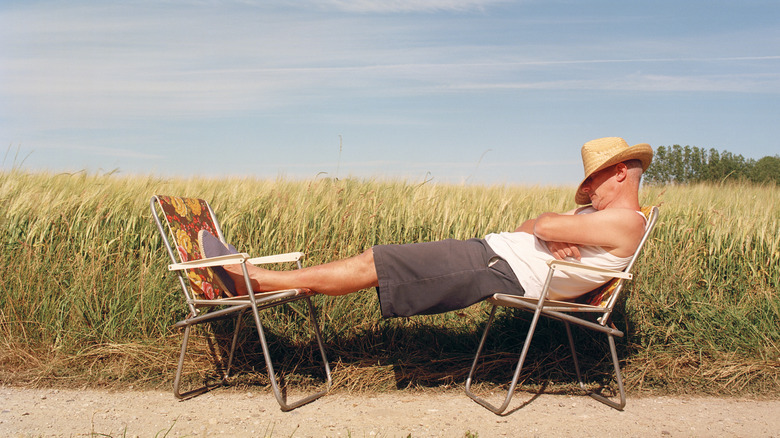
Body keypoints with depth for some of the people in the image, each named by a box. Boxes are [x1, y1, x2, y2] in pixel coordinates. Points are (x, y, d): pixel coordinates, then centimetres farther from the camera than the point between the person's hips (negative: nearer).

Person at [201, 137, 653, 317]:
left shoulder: (625, 221, -7)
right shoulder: (603, 216, 24)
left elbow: (545, 226, -19)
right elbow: (528, 227, 15)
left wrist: (545, 227, 3)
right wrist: (553, 239, -6)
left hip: (500, 271, -9)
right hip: (491, 251, 9)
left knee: (369, 265, -11)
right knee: (375, 261, 2)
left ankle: (252, 278, -1)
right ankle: (253, 277, 7)